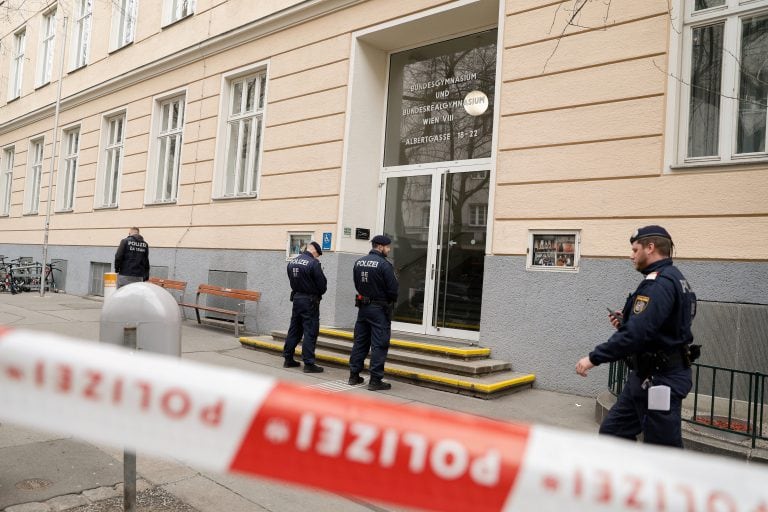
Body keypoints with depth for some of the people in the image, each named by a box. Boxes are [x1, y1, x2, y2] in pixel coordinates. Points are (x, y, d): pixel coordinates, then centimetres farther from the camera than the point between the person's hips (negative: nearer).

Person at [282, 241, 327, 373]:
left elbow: (292, 281, 10)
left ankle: (288, 359, 22)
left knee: (294, 329, 15)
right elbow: (322, 285, -13)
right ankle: (308, 363, 1)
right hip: (310, 301, -7)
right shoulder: (313, 263, -16)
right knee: (310, 332, -1)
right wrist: (319, 294, 6)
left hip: (296, 298, 7)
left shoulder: (292, 262, 6)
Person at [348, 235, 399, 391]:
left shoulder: (358, 262, 5)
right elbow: (393, 290, -15)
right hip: (380, 309, -7)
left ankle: (354, 375, 21)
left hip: (363, 306, 7)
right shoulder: (384, 264, -16)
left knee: (359, 342, 14)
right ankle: (375, 380, 2)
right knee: (379, 345, 0)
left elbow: (357, 285, 10)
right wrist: (391, 303, 5)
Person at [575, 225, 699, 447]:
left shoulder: (659, 283, -20)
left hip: (659, 380, -10)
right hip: (646, 375, 10)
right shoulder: (671, 279, 13)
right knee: (612, 431, 14)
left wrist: (594, 358, -22)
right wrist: (625, 321, 8)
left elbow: (637, 333, -28)